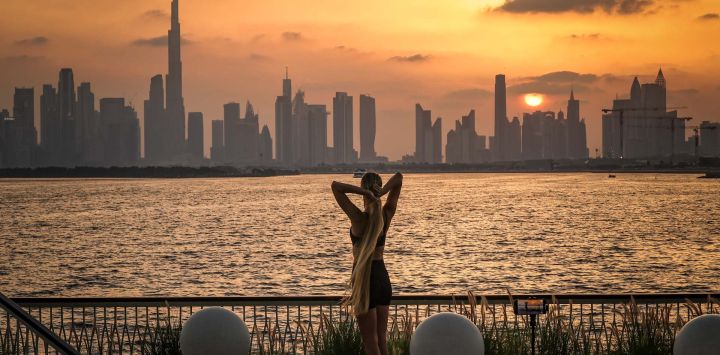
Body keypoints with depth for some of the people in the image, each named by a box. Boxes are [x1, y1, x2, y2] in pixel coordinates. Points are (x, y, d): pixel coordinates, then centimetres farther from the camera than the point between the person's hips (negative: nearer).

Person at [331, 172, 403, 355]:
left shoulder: (359, 218, -16)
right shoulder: (386, 215, -2)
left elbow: (335, 186, -19)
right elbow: (398, 178, 4)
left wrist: (364, 192, -26)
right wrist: (382, 192, -15)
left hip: (365, 279, -5)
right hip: (382, 277, 6)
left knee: (370, 340, 1)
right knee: (381, 338, 13)